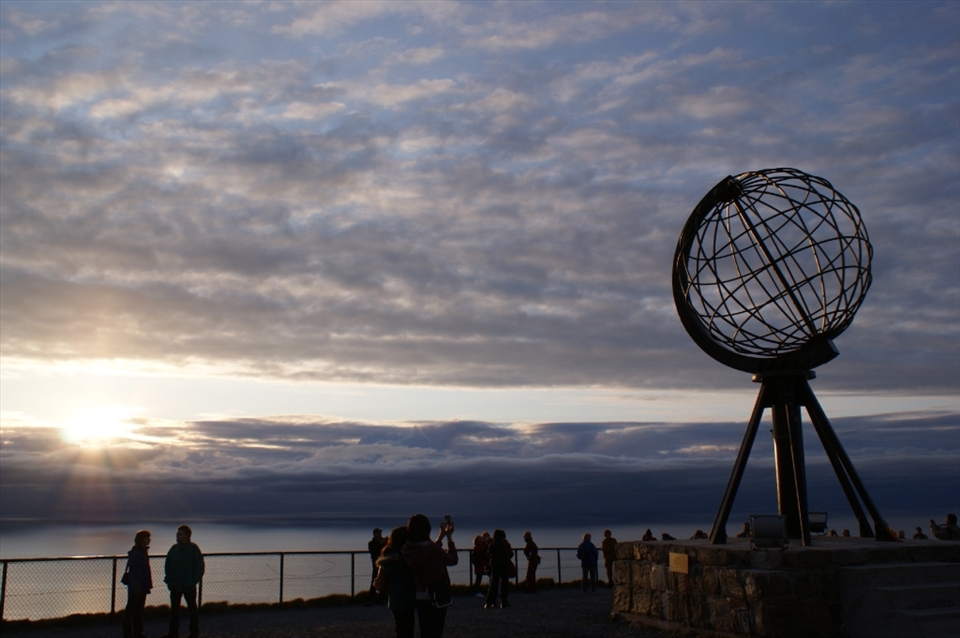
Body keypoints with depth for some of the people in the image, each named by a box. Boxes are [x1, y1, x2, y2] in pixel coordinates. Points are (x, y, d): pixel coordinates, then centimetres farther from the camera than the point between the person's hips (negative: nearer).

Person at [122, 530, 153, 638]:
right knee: (131, 611, -3)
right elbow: (135, 572, -21)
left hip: (142, 587, 10)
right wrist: (138, 586, -23)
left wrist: (147, 585, 15)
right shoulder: (135, 553, -17)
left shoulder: (142, 552, 13)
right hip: (135, 587, -10)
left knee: (139, 610, 16)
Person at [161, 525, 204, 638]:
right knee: (174, 609, 10)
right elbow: (167, 565, 12)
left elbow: (200, 566, -6)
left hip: (189, 586, -4)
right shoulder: (174, 548, 4)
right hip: (175, 585, 4)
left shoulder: (194, 549, -7)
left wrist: (194, 581, -13)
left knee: (192, 608, 7)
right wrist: (168, 579, 1)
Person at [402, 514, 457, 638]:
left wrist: (441, 536, 19)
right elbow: (453, 560, -7)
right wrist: (449, 537, 0)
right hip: (436, 595, -6)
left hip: (419, 595, 6)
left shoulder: (407, 549, -5)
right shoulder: (431, 548, -23)